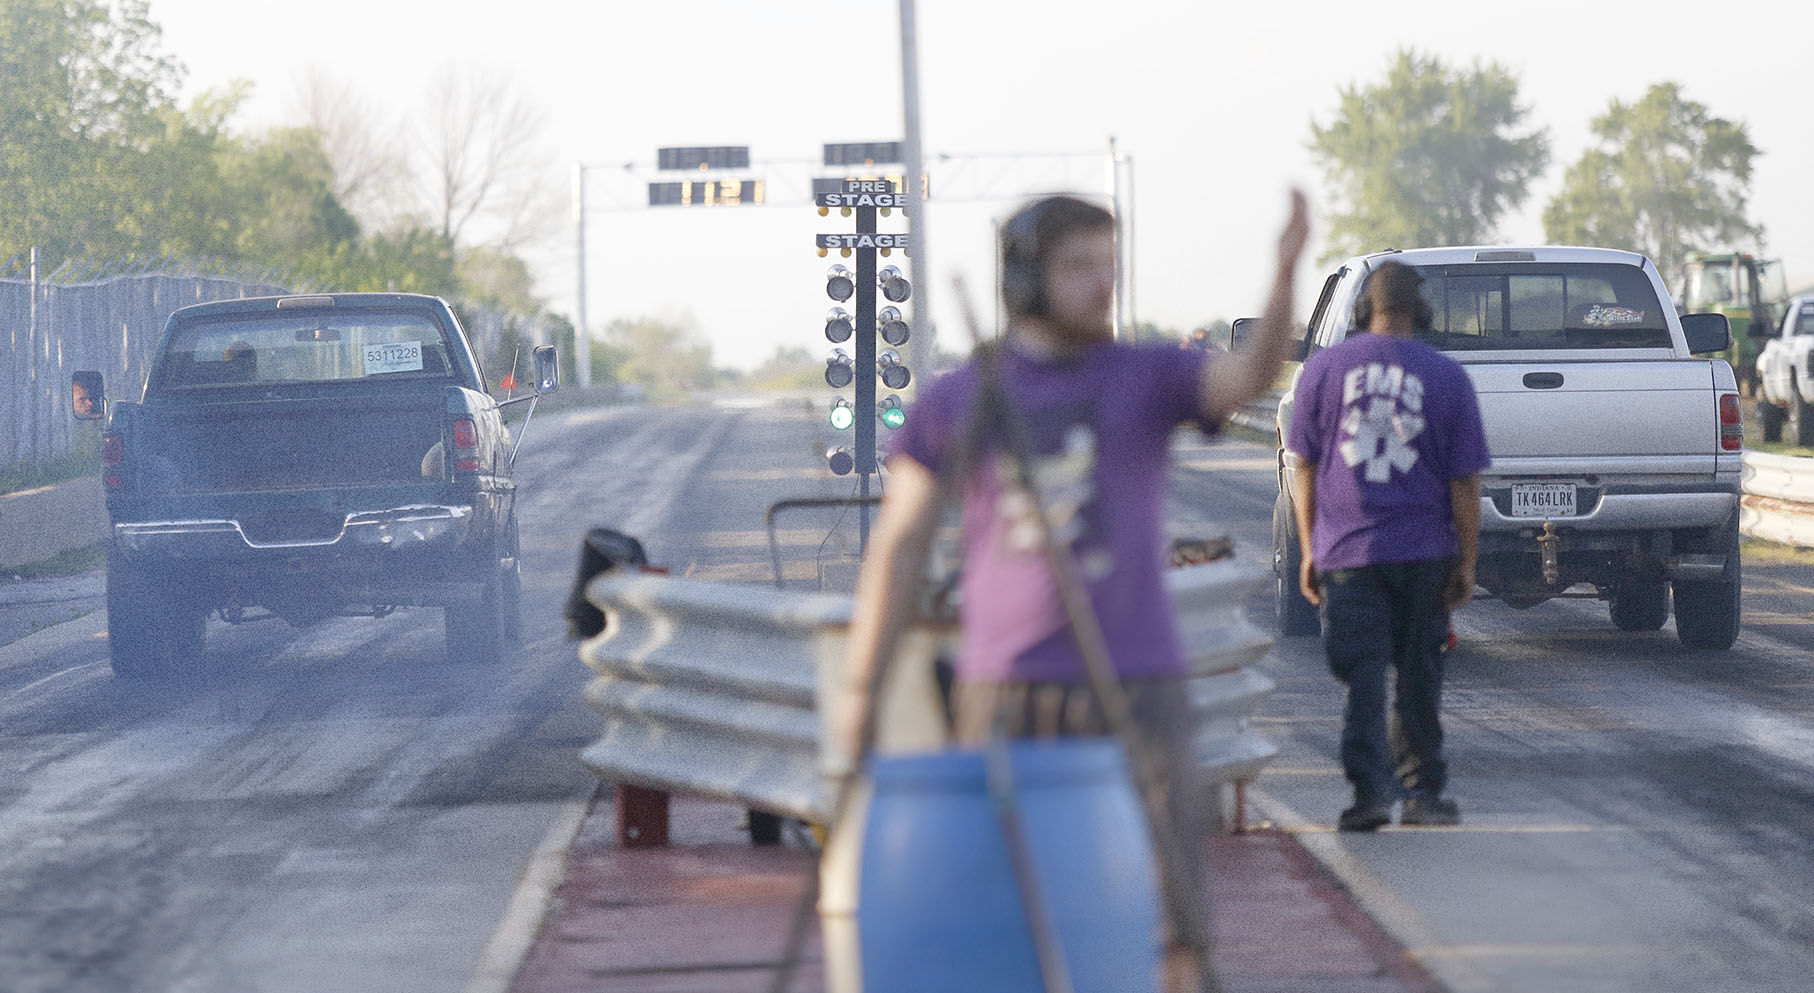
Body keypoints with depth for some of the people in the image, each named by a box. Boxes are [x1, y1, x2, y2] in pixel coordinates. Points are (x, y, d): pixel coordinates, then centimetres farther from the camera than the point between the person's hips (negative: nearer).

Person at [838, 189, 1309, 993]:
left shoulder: (1150, 376, 2)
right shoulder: (953, 403, 4)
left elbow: (1255, 376, -17)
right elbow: (898, 546, 5)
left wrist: (1286, 272, -35)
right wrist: (858, 692, 1)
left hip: (1134, 686, 0)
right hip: (1005, 698, 0)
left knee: (1170, 899, -1)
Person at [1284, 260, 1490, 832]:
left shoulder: (1323, 369, 1)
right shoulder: (1447, 377, -1)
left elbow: (1305, 471, 4)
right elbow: (1464, 483, -1)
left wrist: (1309, 551, 11)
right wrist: (1467, 564, 3)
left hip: (1347, 552, 0)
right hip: (1425, 551, 0)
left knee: (1364, 677, -2)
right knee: (1418, 677, 12)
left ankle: (1370, 791, -15)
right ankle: (1421, 791, 18)